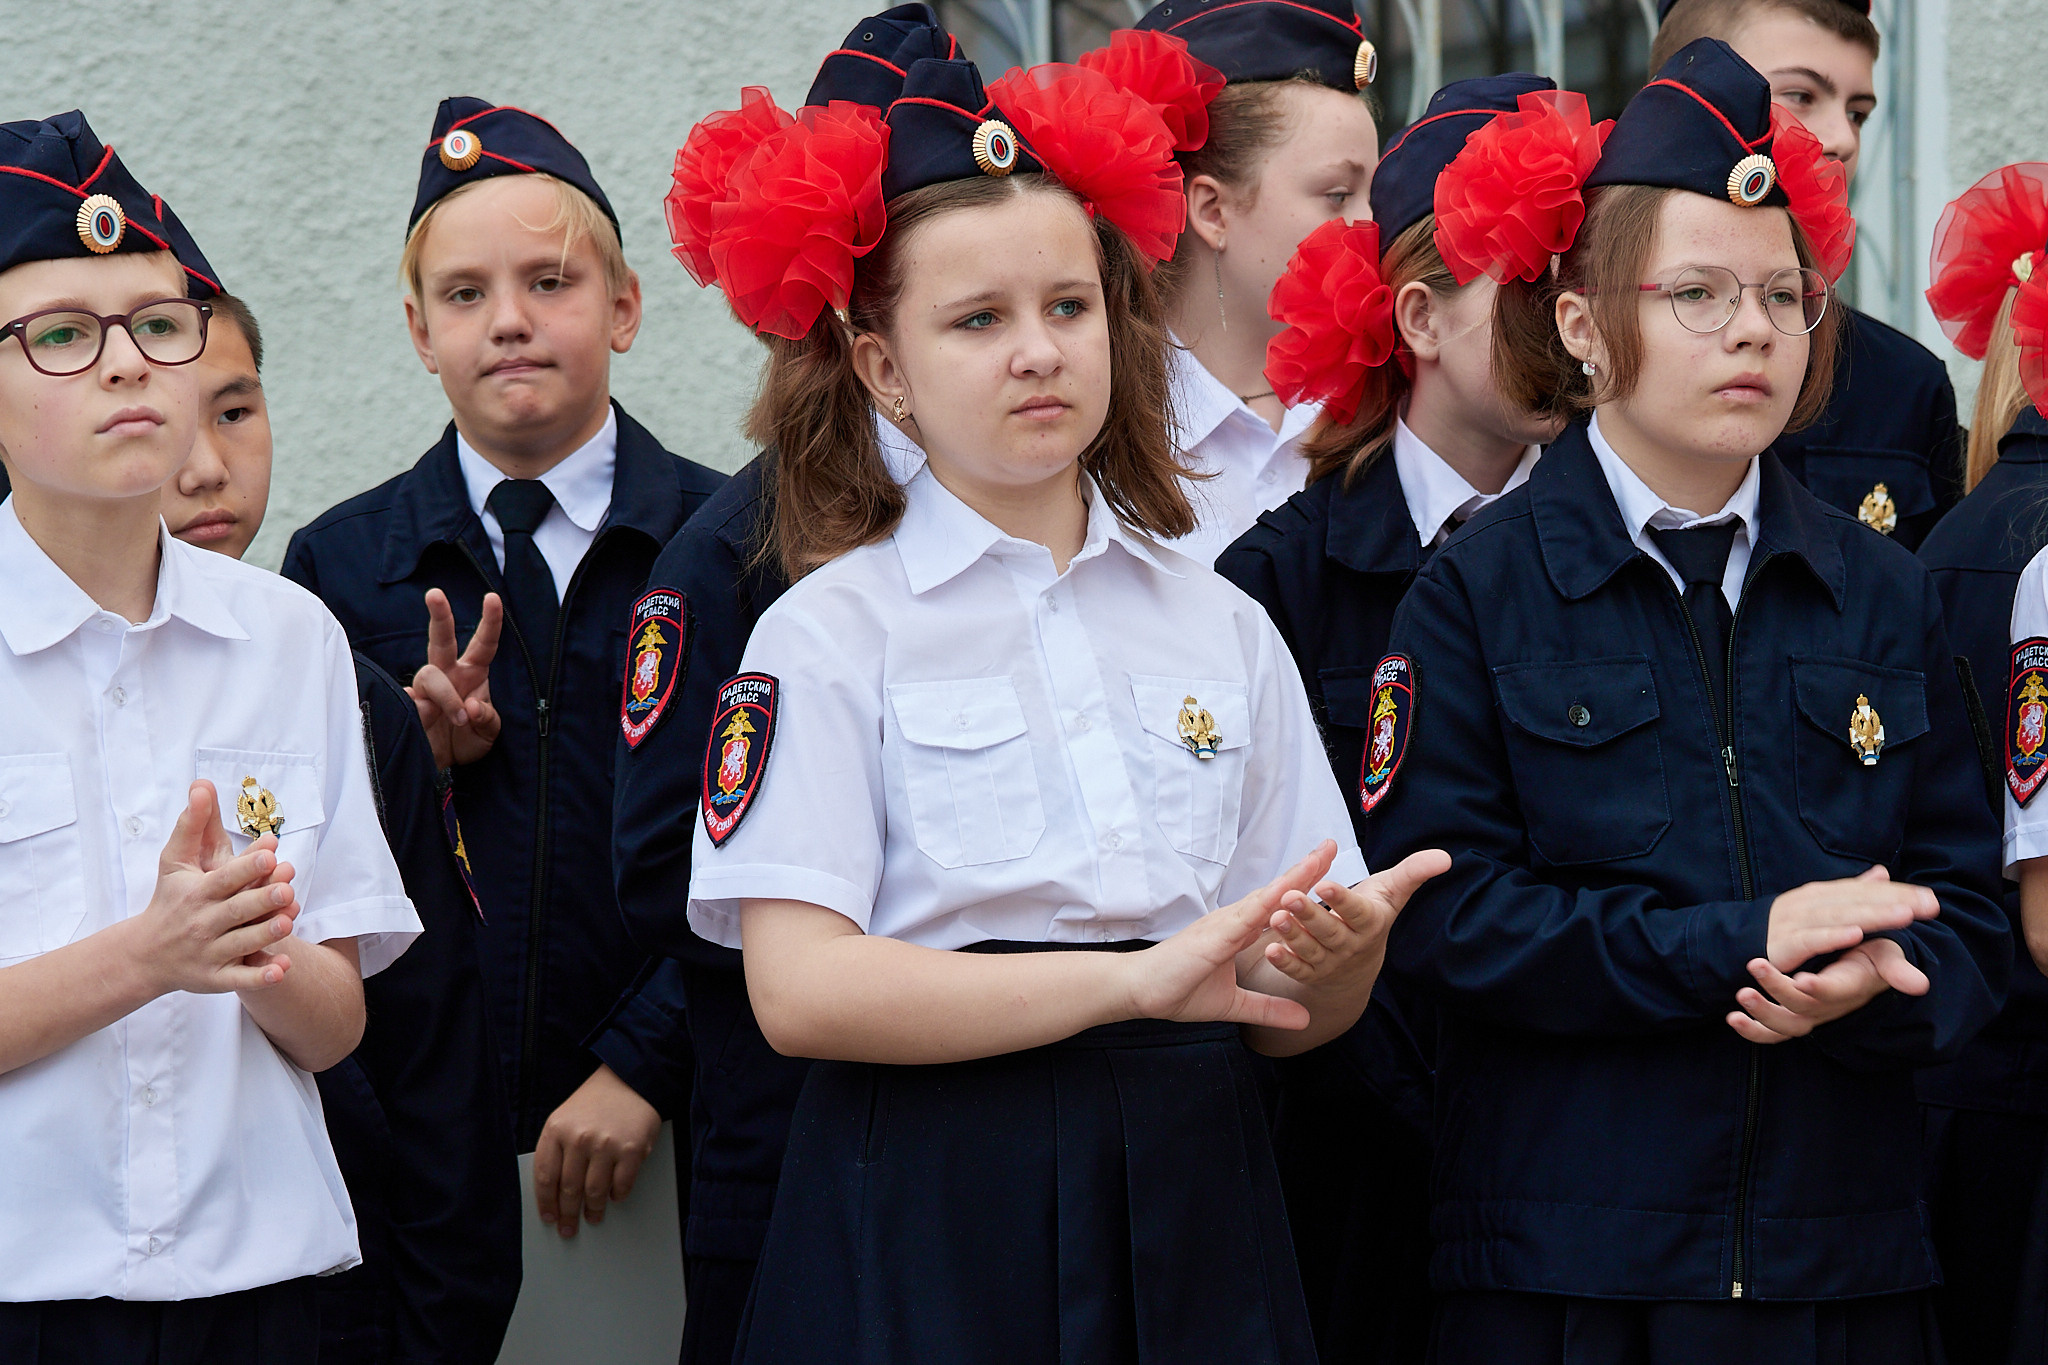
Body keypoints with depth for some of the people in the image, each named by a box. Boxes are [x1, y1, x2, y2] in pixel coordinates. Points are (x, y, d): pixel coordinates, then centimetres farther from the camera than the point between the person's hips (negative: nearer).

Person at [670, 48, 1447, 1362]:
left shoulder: (1221, 626, 10)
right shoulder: (831, 633, -2)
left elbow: (1283, 1016, 11)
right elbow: (799, 987, -13)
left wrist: (1335, 955, -13)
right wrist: (1135, 978, -19)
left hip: (1189, 1213, 4)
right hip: (928, 1227, -3)